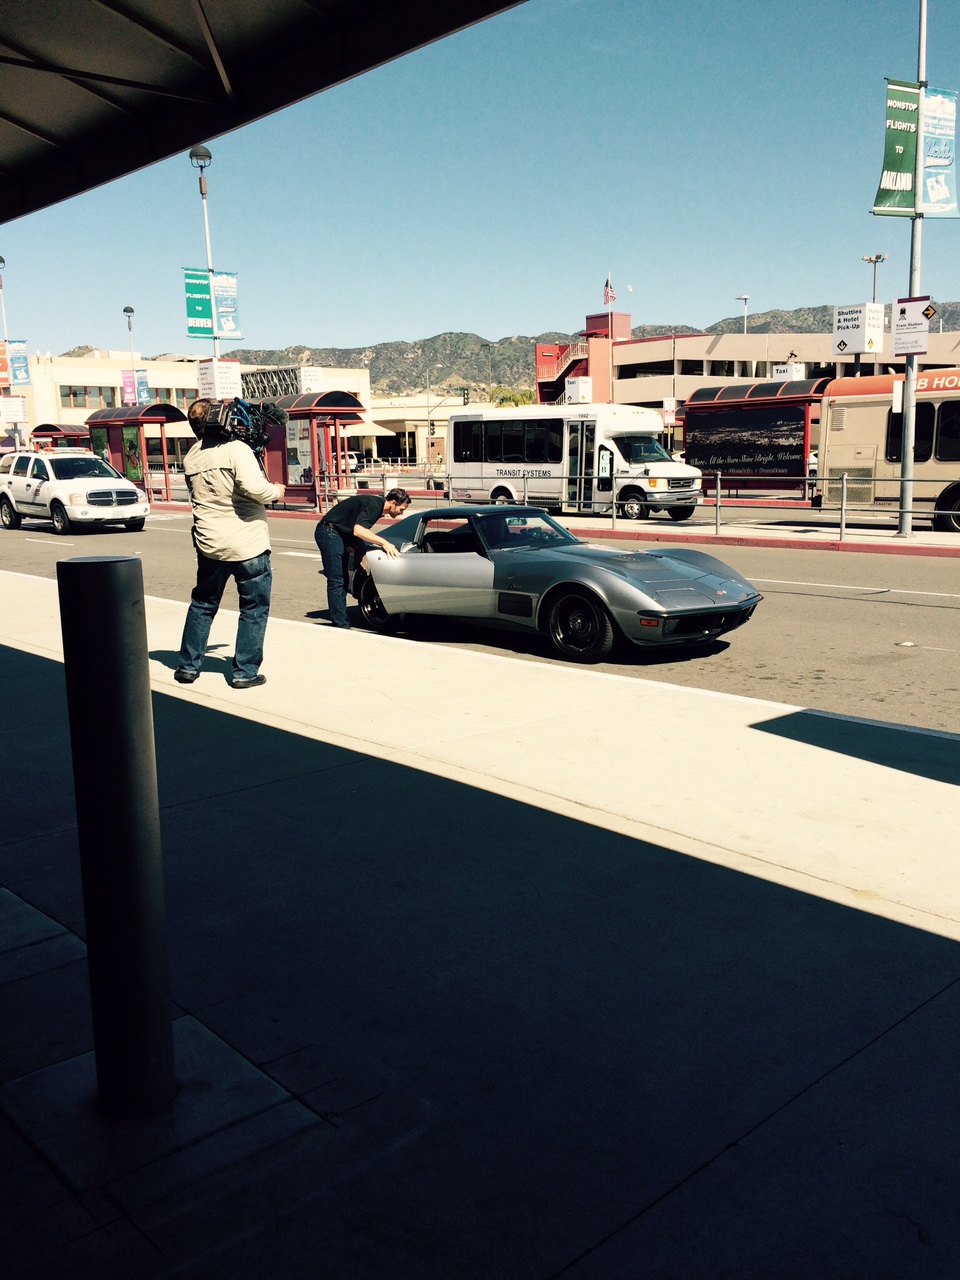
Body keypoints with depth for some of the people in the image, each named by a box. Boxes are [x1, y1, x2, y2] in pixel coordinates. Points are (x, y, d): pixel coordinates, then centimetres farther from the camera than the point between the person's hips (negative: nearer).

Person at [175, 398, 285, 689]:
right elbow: (253, 487, -26)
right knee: (254, 608, 7)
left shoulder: (191, 458, 7)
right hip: (247, 544, -6)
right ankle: (244, 672, 9)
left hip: (209, 543, 6)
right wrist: (276, 491, -6)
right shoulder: (236, 448, -13)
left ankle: (188, 666, 25)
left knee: (202, 604, 20)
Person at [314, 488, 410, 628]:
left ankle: (340, 624, 14)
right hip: (329, 533, -10)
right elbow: (358, 530, -33)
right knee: (336, 581, -13)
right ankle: (341, 626, -14)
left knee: (343, 581, 10)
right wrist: (384, 543, -32)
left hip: (340, 535, 10)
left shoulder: (377, 503, 10)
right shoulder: (373, 505, -20)